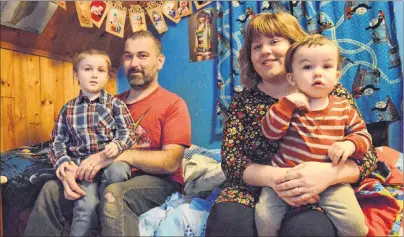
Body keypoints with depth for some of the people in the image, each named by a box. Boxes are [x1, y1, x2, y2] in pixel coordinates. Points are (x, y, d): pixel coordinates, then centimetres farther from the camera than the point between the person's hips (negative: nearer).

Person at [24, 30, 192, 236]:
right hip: (113, 176, 6)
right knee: (52, 190, -14)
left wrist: (117, 155, -25)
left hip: (158, 180, -5)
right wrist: (72, 169, -13)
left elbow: (171, 162, -14)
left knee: (114, 195, -36)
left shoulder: (173, 104, -3)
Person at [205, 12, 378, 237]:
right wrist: (274, 177, -24)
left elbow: (367, 155, 0)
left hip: (315, 195, -1)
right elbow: (230, 158, -3)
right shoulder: (243, 100, 6)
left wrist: (329, 173, -24)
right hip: (256, 189, 2)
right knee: (227, 218, -30)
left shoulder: (332, 93, 3)